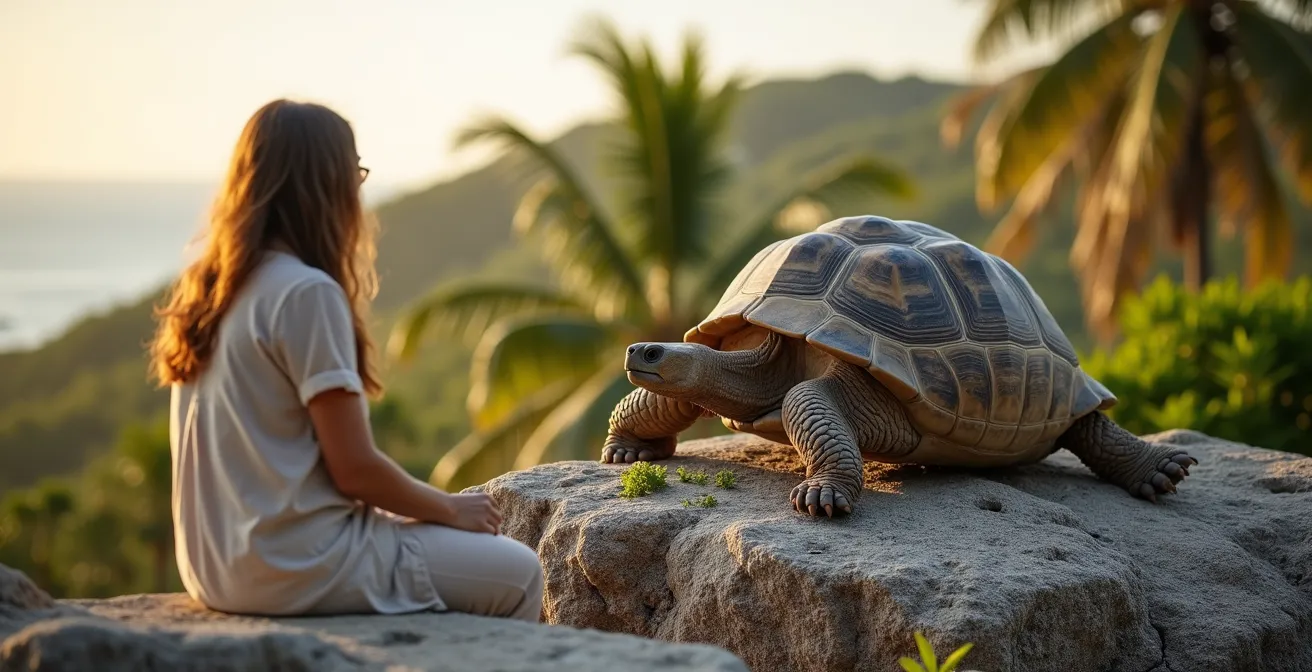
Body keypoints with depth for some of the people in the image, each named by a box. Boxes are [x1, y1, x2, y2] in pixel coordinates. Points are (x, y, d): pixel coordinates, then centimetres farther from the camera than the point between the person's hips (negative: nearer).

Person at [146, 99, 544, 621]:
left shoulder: (202, 288, 6)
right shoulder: (308, 292, -18)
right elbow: (354, 468, -18)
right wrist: (452, 508, -1)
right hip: (299, 565, -9)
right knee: (515, 575, 6)